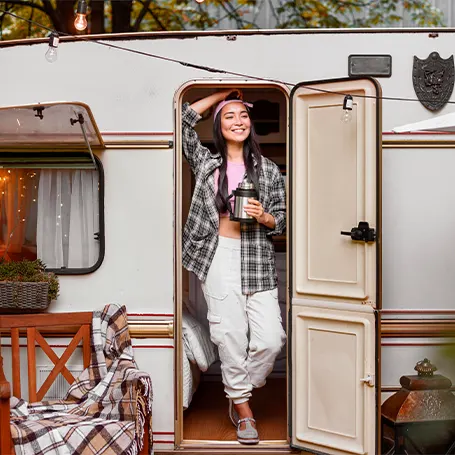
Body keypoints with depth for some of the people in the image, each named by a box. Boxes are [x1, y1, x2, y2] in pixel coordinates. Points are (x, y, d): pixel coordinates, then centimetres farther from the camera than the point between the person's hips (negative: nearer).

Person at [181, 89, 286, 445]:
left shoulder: (268, 169, 10)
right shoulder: (206, 162, 10)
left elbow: (283, 218, 11)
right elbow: (183, 119, 3)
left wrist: (265, 217, -11)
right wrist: (222, 94, 8)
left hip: (256, 258, 1)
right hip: (218, 256, 0)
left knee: (270, 338, -7)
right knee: (231, 334, -1)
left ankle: (240, 390, 19)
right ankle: (242, 406, 15)